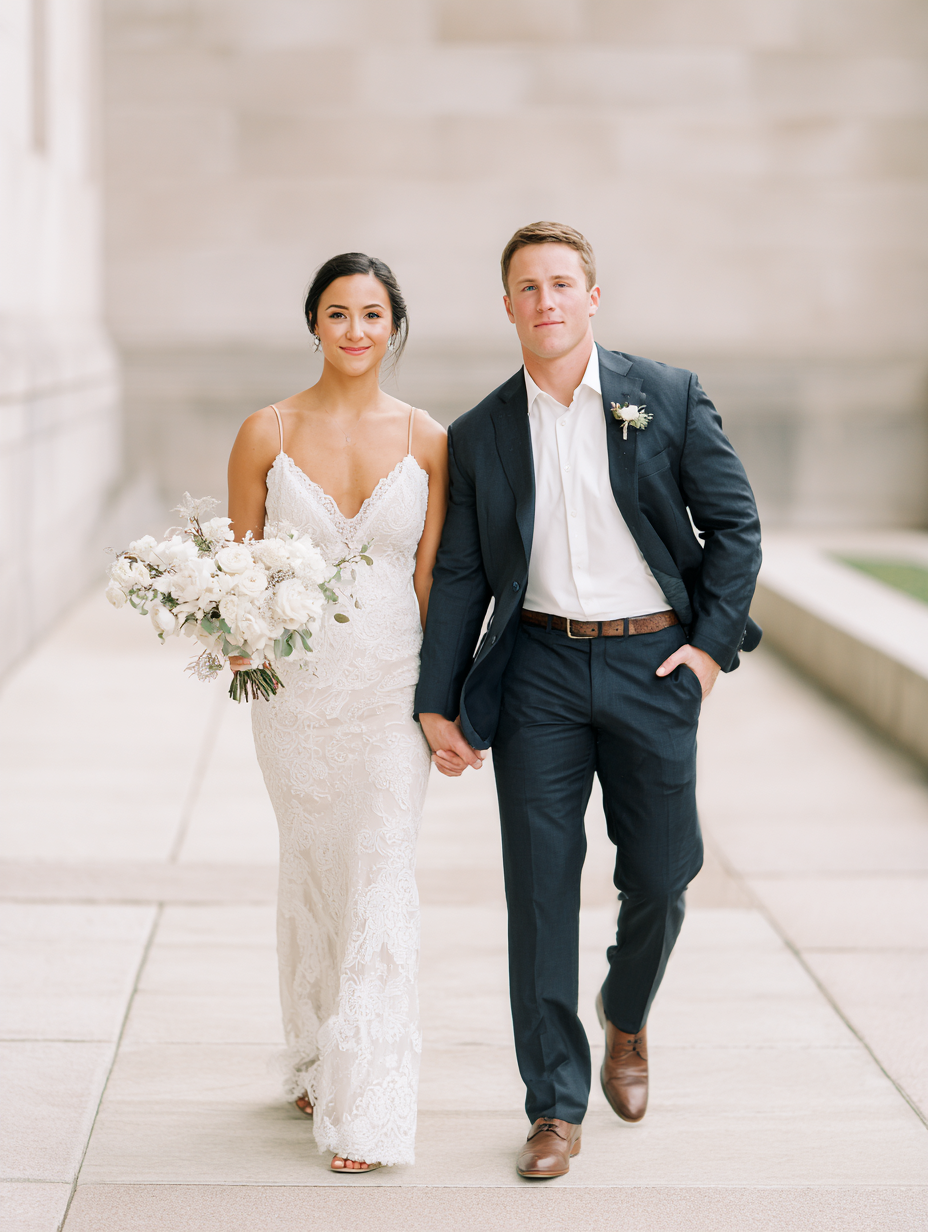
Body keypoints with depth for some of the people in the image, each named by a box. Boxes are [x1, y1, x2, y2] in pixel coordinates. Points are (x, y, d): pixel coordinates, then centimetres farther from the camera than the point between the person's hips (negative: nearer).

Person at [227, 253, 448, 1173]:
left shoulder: (426, 441, 0)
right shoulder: (267, 432, -1)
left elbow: (431, 573, 2)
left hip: (392, 683, -1)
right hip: (295, 682, 1)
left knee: (381, 882, -6)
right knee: (310, 872, 14)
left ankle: (369, 1109, -3)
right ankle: (316, 1062, 33)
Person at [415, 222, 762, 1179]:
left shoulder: (667, 398, 0)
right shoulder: (478, 435, 5)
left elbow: (735, 523, 3)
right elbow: (459, 577, 7)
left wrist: (712, 640, -5)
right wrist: (438, 701, 2)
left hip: (653, 666, -1)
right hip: (538, 671, 1)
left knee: (659, 874, 6)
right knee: (540, 889, 0)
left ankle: (626, 1018, 39)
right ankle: (556, 1105, 11)